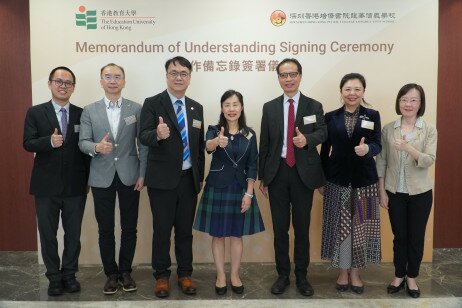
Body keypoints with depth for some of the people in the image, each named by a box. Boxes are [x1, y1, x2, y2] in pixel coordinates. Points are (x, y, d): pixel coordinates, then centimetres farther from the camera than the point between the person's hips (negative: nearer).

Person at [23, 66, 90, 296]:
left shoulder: (82, 114, 4)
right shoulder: (35, 113, 1)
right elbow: (28, 144, -6)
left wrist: (87, 179, 3)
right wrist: (49, 141, -26)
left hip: (75, 186, 1)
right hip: (46, 186, -1)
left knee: (73, 234, 10)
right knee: (48, 234, 9)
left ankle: (69, 275, 27)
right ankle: (54, 277, 25)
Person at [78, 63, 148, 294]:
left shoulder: (136, 109, 2)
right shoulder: (89, 110, 5)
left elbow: (143, 144, 1)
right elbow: (82, 142, 1)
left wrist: (142, 174, -5)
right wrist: (96, 147, -22)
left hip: (129, 176, 0)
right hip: (101, 178, 1)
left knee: (129, 228, 8)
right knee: (105, 229, 8)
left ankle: (125, 271, 25)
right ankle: (111, 273, 24)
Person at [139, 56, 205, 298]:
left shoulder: (196, 108, 10)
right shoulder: (152, 103, -5)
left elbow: (199, 145, 13)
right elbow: (144, 137, -18)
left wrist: (200, 177, 12)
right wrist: (157, 134, -40)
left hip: (189, 179, 4)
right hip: (163, 179, -4)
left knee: (185, 230, 12)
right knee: (162, 230, 6)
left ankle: (185, 274, 26)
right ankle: (161, 276, 22)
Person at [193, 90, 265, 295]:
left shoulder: (249, 134, 1)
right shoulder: (214, 130, -4)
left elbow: (252, 166, 0)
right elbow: (208, 146, -27)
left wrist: (249, 194, -7)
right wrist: (217, 142, -51)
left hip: (240, 190, 1)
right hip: (217, 188, -1)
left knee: (237, 234, 10)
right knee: (218, 235, 7)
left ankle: (235, 275, 26)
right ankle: (220, 276, 22)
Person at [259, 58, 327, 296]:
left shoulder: (314, 106, 4)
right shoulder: (269, 107, 6)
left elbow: (322, 132, -9)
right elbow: (264, 143, 6)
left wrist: (307, 139, -32)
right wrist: (262, 176, 5)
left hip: (303, 173, -1)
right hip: (277, 172, 1)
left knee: (302, 228, 9)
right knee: (280, 228, 9)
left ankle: (302, 276, 24)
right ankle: (282, 275, 25)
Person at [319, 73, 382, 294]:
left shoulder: (372, 115, 2)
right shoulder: (331, 117, 3)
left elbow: (377, 145, -7)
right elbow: (325, 150, 5)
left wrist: (367, 149, -31)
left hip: (364, 179, 0)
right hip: (337, 179, 0)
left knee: (360, 226, 7)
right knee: (340, 226, 6)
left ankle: (355, 272, 24)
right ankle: (343, 271, 24)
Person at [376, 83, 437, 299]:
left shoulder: (429, 130, -5)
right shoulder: (388, 129, -1)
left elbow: (429, 161, -15)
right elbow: (381, 162, 1)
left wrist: (408, 148, -32)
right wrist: (382, 191, -2)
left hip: (420, 193, -1)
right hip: (395, 192, 1)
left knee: (416, 237, 11)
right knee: (399, 237, 12)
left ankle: (411, 277, 29)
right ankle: (399, 276, 29)